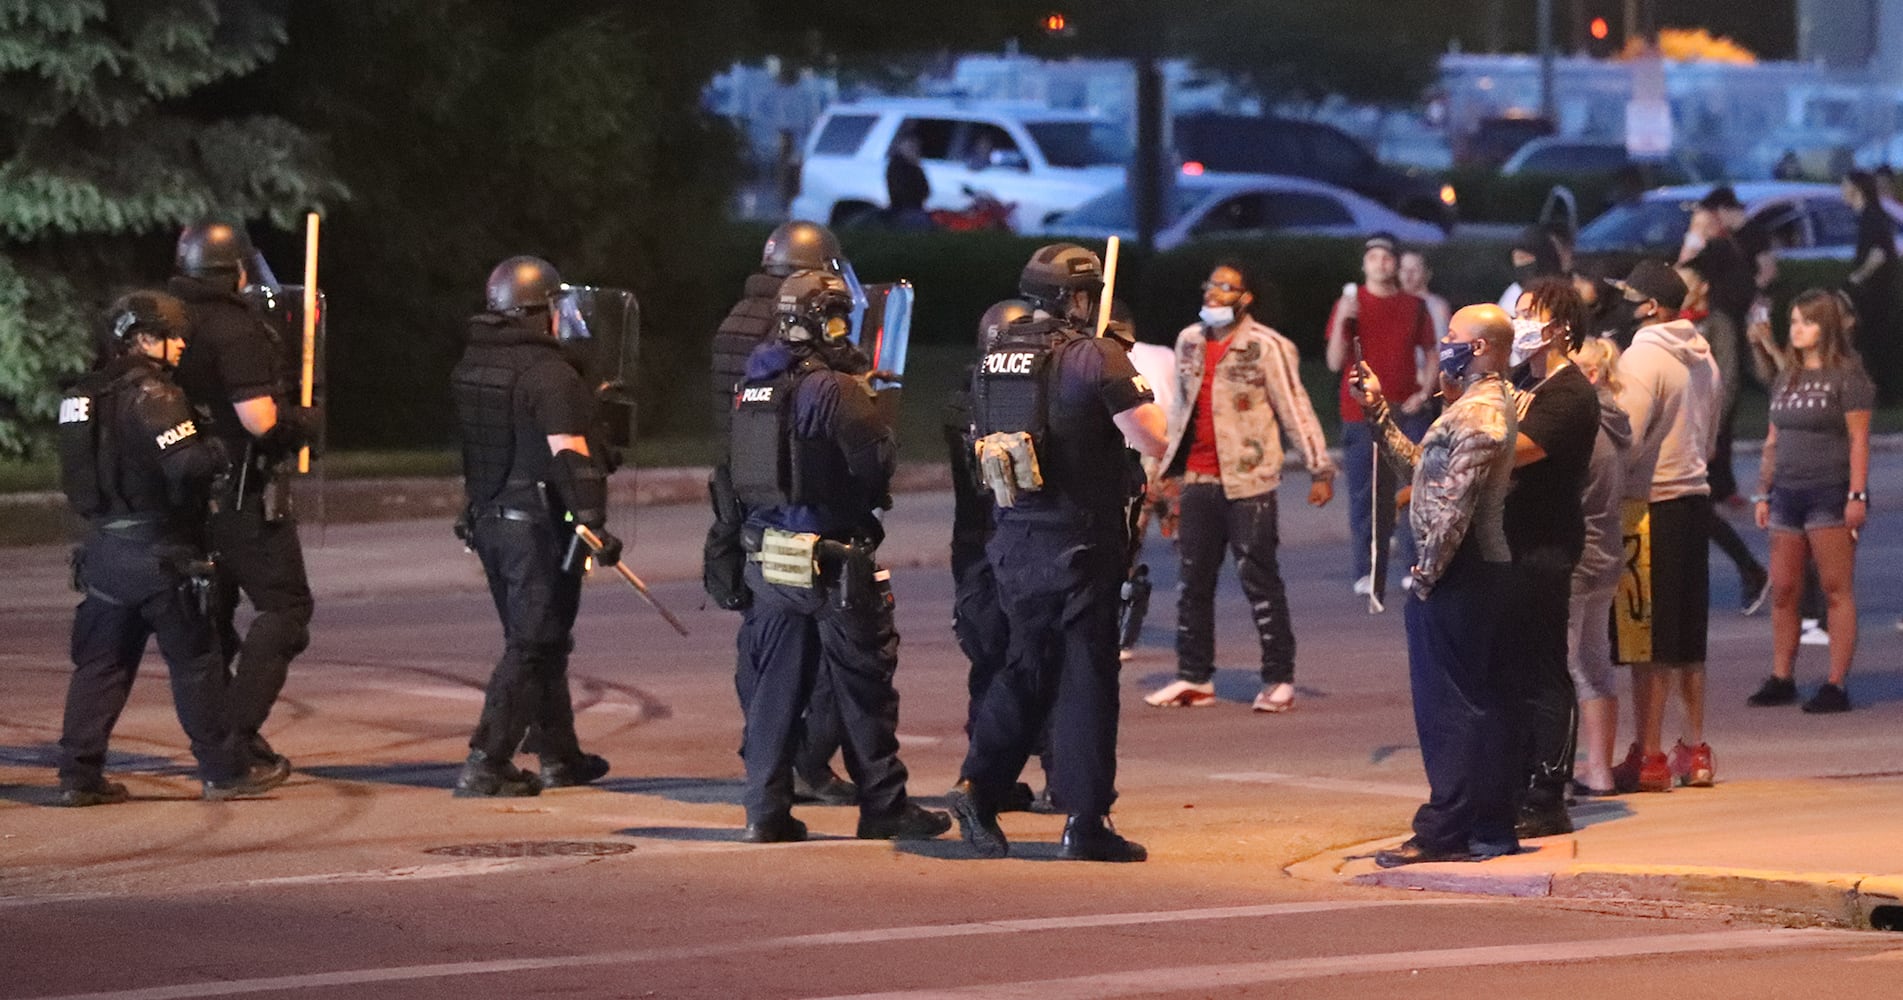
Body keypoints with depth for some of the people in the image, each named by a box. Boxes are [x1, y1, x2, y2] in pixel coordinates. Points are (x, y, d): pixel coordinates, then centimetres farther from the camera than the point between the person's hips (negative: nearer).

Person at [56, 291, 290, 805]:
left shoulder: (86, 396, 12)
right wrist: (227, 451, -7)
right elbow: (186, 464, -25)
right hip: (160, 551, -8)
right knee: (196, 663, 1)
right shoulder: (151, 396, -16)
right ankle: (226, 770, 7)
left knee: (100, 664, 9)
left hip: (104, 549, 8)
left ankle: (79, 774, 6)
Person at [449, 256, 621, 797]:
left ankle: (559, 756, 28)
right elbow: (568, 455, -22)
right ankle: (485, 764, -10)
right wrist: (593, 524, -23)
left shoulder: (469, 366, 8)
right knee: (533, 646, -4)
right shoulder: (547, 374, -17)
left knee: (539, 642, 19)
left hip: (487, 521, 8)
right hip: (537, 525, -8)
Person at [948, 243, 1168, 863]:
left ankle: (978, 784, 6)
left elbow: (980, 443, 16)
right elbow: (1154, 442, -14)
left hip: (1015, 541, 6)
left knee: (1028, 665, 18)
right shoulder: (1095, 358, -14)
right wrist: (1137, 394, 3)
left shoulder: (993, 362, 7)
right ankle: (1084, 823, 2)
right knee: (1086, 676, 1)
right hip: (1080, 543, -6)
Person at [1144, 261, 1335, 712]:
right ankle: (1194, 678, 16)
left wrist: (1320, 470, -12)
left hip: (1247, 481, -6)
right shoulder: (1189, 341, 12)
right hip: (1197, 480, 6)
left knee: (1259, 580, -3)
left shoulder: (1267, 348, -7)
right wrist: (1166, 469, 21)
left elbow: (1296, 410, -8)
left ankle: (1279, 679, 3)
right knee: (1193, 581, 8)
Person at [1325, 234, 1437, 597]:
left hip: (1408, 412, 2)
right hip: (1362, 413, -2)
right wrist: (1342, 320, -16)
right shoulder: (1351, 304, 3)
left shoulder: (1414, 306, 10)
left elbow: (1430, 354, 14)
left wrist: (1424, 392, -2)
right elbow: (1335, 362, -3)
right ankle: (1367, 571, 0)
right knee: (1366, 494, -2)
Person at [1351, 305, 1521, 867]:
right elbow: (1419, 465, 21)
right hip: (1480, 573, 11)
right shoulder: (1481, 405, 18)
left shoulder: (1477, 414, -16)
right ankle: (1490, 830, 16)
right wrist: (1378, 411, 20)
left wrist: (1426, 573, -17)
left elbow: (1455, 504, -22)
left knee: (1449, 707, -8)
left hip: (1457, 577, -11)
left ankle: (1443, 834, -6)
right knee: (1479, 705, 12)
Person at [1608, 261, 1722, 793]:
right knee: (1687, 638, 14)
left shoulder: (1642, 359, -15)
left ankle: (1648, 758, -3)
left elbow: (1625, 443, -20)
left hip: (1651, 505, -8)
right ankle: (1695, 750, 17)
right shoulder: (1702, 356, 12)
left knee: (1647, 636, -4)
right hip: (1696, 495, 8)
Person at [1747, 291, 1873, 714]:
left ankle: (1836, 686, -6)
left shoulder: (1847, 376, -4)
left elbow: (1859, 440, -9)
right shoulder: (1787, 381, 17)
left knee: (1837, 591, -5)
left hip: (1830, 492, -7)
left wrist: (1857, 495, -16)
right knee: (1782, 591, 6)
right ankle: (1781, 679, 13)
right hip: (1789, 494, 7)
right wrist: (1764, 493, 15)